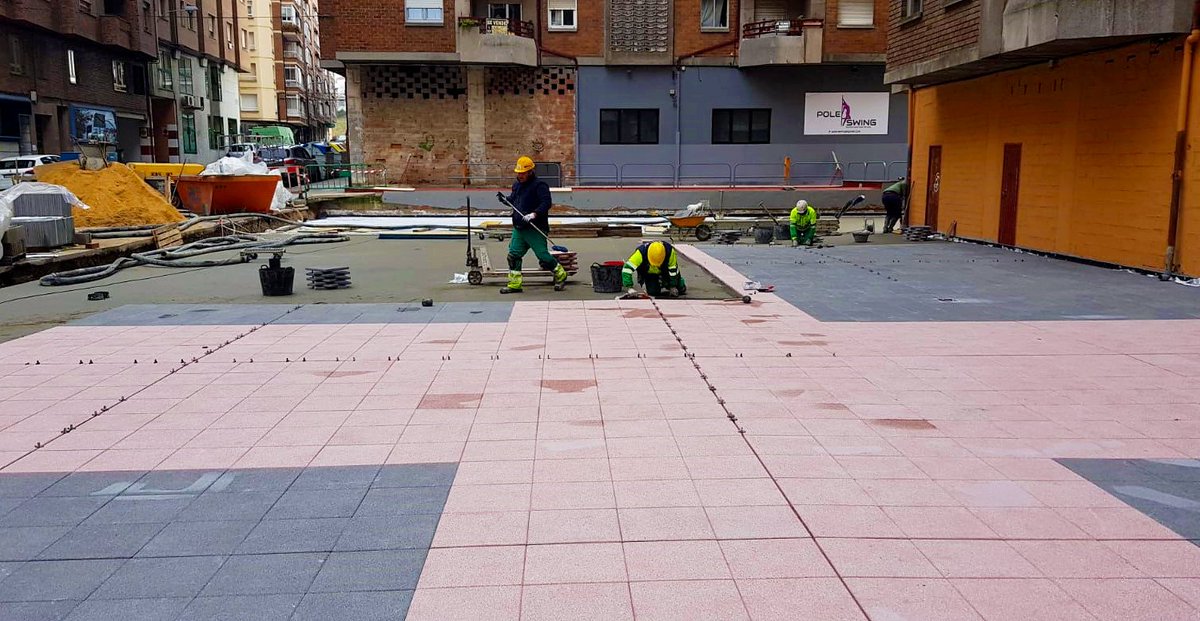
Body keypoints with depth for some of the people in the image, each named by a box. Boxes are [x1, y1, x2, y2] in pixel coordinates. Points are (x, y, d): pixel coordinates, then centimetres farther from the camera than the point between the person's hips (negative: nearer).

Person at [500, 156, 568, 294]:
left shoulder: (539, 185, -11)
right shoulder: (517, 185, 15)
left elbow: (546, 203, -20)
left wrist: (533, 214, -31)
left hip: (535, 229, -7)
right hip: (519, 228, 7)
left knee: (543, 255, -4)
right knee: (513, 254, 2)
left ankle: (560, 275, 18)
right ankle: (514, 284, 9)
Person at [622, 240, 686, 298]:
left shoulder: (670, 251, -36)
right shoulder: (641, 252, -40)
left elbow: (673, 270, -21)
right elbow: (627, 269, -40)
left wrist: (673, 287, -14)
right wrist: (630, 288, -45)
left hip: (665, 269, 1)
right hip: (648, 273, -1)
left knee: (681, 289, -4)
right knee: (653, 291, -19)